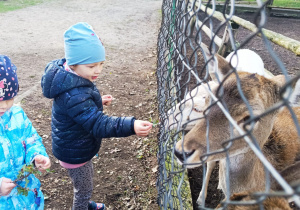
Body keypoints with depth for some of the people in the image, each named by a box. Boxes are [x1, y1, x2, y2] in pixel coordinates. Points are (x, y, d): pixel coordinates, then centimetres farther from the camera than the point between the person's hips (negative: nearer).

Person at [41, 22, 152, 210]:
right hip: (74, 153, -10)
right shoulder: (74, 95, -39)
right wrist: (131, 126, -55)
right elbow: (98, 124, -44)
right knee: (85, 189, 15)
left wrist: (97, 101, 6)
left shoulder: (70, 77, -7)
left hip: (79, 147, 10)